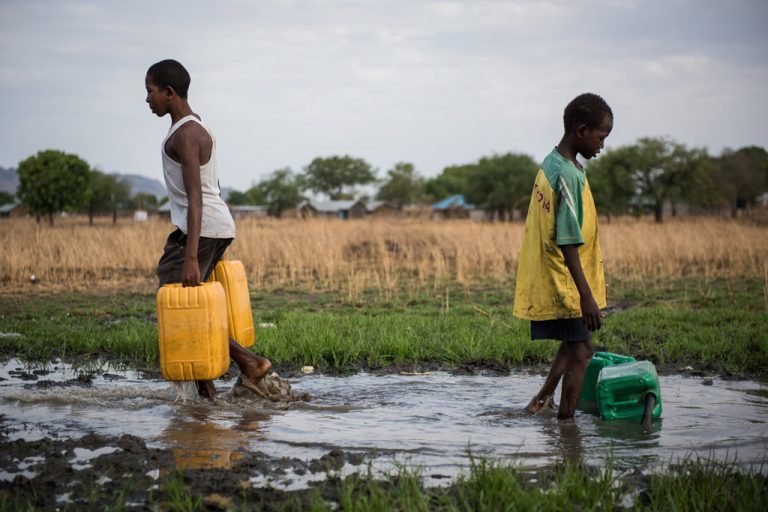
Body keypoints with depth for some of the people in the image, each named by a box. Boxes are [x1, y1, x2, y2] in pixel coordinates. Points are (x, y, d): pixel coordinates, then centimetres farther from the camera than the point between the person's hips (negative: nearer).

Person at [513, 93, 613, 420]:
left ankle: (543, 399, 29)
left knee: (575, 347, 22)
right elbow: (568, 243, -24)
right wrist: (587, 296, -22)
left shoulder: (550, 165, 9)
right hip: (566, 286, -9)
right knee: (579, 354, 0)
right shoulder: (569, 176, -21)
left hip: (547, 282, 9)